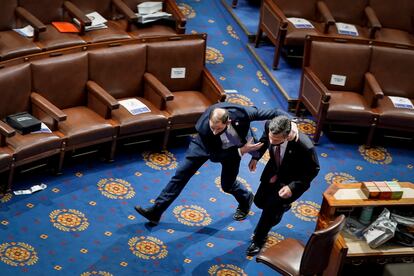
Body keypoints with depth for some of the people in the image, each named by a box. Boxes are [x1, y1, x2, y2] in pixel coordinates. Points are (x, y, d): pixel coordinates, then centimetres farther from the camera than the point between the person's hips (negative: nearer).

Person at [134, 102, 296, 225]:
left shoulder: (241, 113, -42)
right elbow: (214, 156, -29)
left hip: (234, 148, 0)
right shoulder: (204, 128, -40)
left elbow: (272, 113, -31)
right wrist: (242, 151, -37)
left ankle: (245, 200, 49)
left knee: (227, 185, 12)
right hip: (206, 145, 0)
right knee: (181, 174, -1)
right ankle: (156, 211, 7)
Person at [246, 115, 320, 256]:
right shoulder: (269, 125, -28)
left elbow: (313, 169, -22)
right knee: (259, 201, 13)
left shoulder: (304, 146, -41)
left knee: (271, 206, -10)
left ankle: (259, 239, 15)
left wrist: (292, 186, -28)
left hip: (294, 179, -5)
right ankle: (281, 204, 47)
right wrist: (256, 157, -7)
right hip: (274, 170, 5)